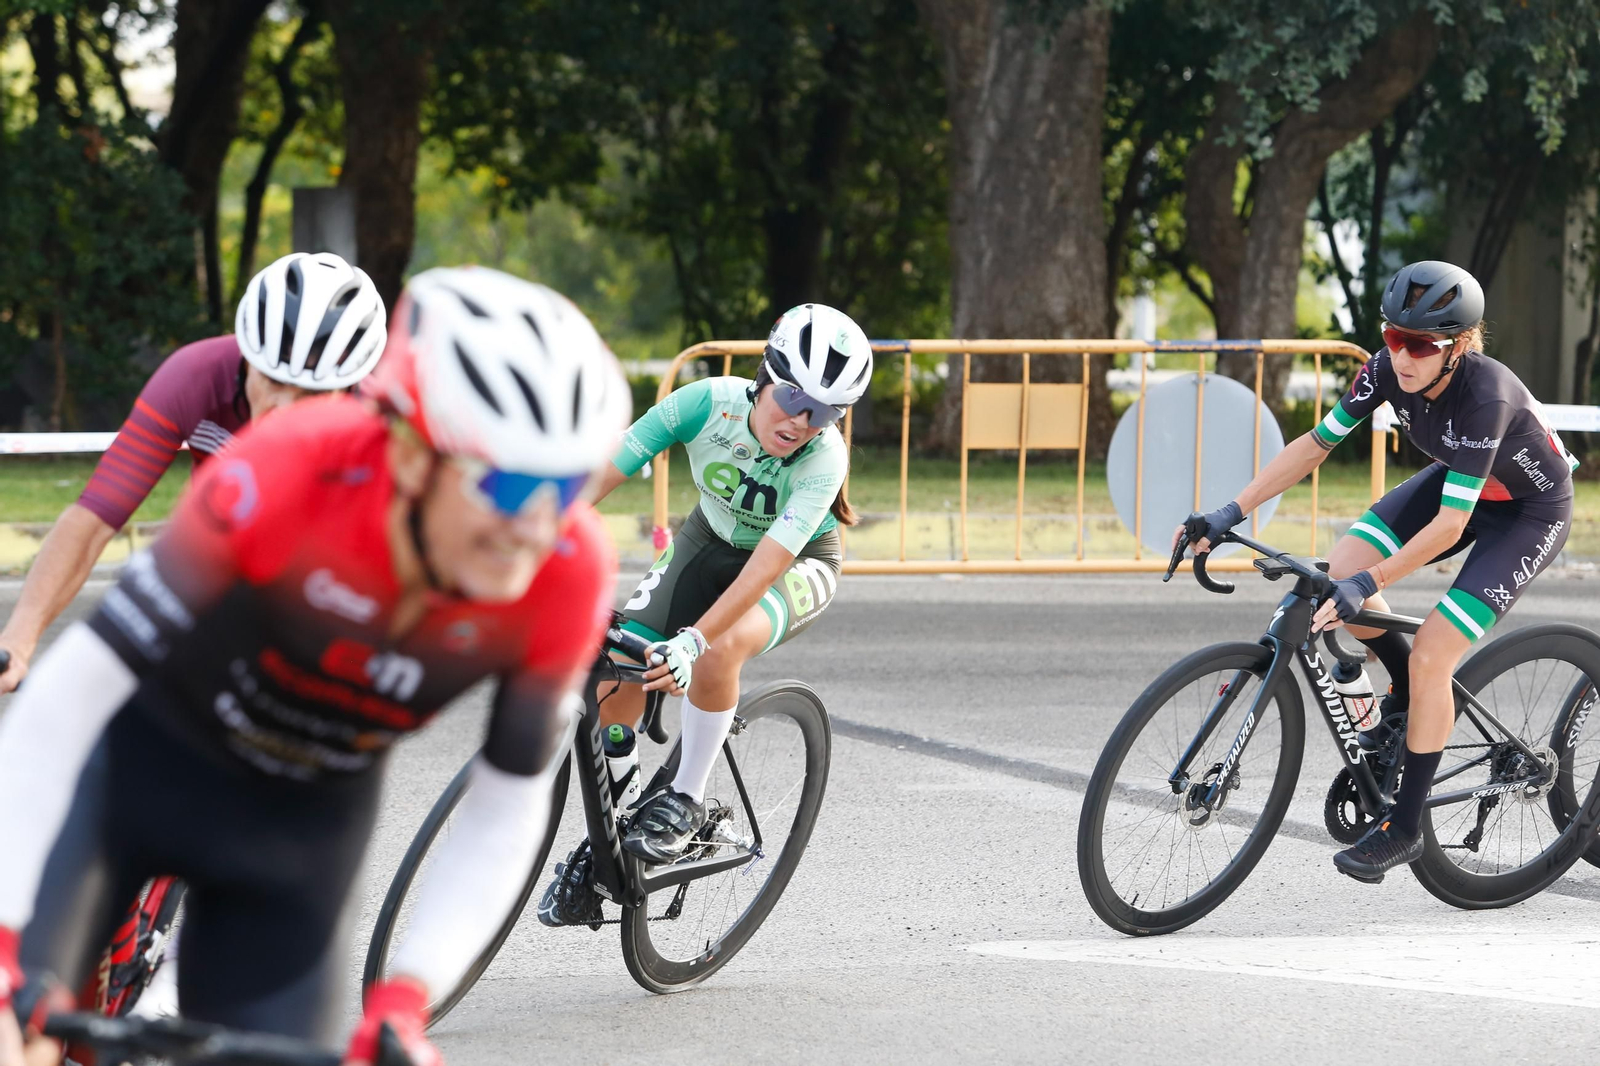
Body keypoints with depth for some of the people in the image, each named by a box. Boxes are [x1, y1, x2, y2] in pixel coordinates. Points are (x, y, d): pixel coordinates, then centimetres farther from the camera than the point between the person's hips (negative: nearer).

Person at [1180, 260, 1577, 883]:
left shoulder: (1485, 396, -38)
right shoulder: (1389, 369, -20)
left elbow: (1449, 525, -38)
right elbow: (1315, 445, -11)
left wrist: (1370, 582, -44)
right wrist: (1231, 514, -16)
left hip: (1531, 510, -7)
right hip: (1456, 481, 7)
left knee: (1430, 657, -17)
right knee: (1343, 567, -14)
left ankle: (1405, 828, -2)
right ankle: (1414, 696, 11)